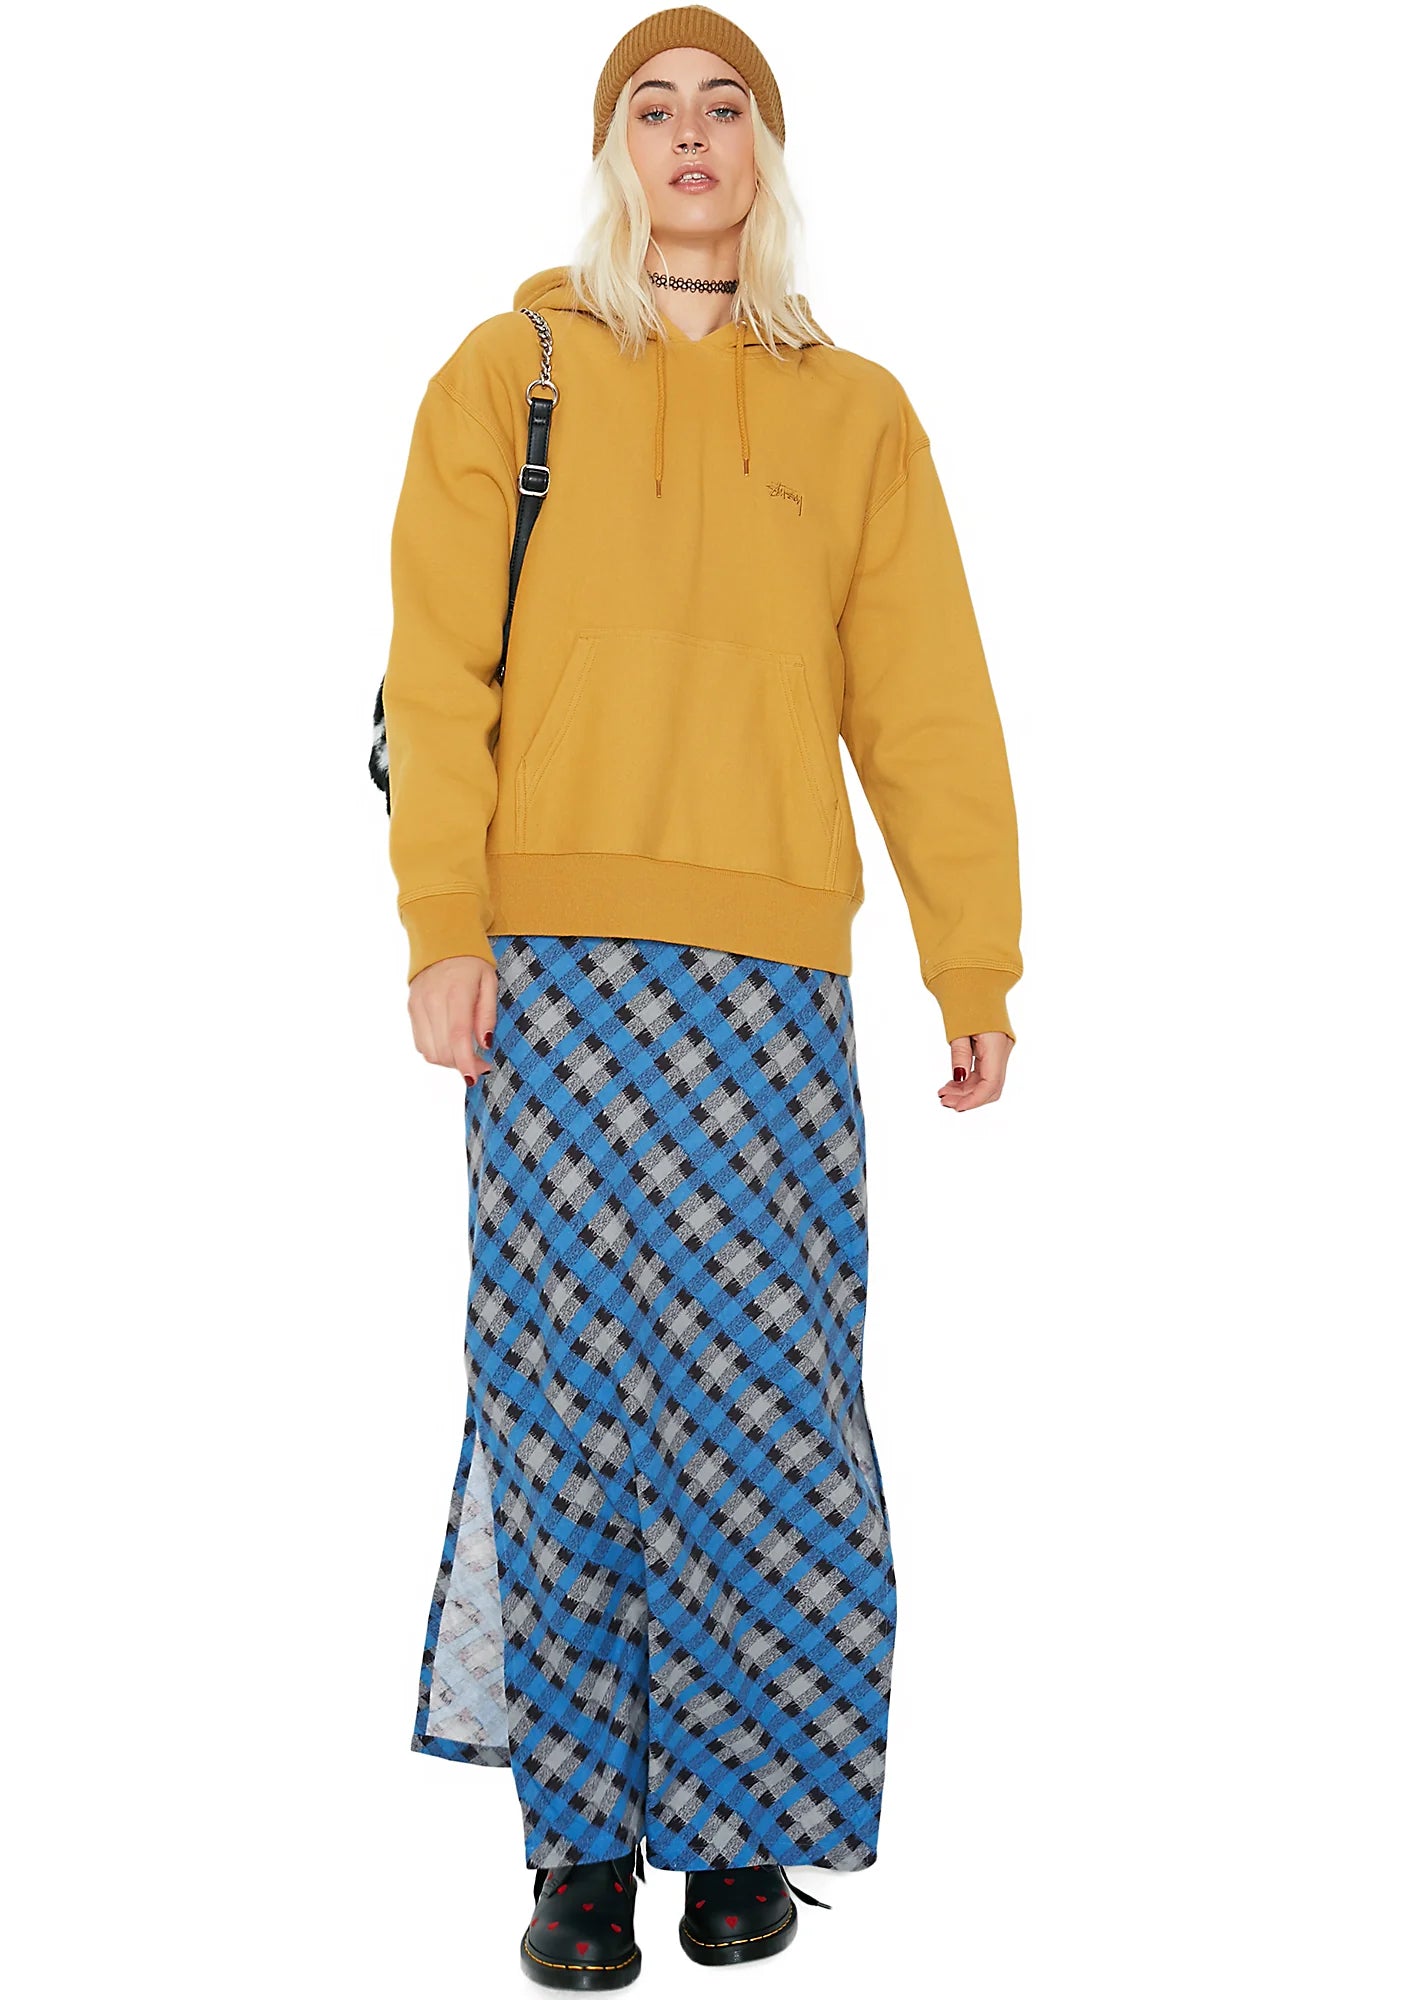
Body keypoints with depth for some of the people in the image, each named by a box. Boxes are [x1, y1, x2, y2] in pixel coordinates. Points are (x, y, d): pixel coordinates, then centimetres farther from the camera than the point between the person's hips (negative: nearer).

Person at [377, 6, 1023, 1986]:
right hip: (558, 958, -1)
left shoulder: (858, 414, 14)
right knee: (569, 1384, -1)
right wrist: (444, 929, -8)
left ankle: (743, 1830, 12)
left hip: (774, 971, 1)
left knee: (766, 1397, -2)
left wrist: (978, 972, 5)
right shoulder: (505, 379, 10)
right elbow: (438, 677, 3)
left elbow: (927, 707, 11)